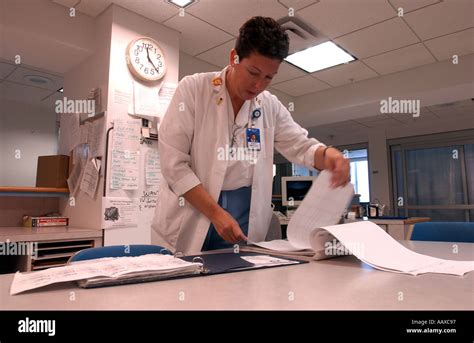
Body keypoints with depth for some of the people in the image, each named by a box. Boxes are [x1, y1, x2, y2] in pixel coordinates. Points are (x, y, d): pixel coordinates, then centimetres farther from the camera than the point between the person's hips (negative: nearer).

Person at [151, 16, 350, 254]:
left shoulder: (270, 106, 5)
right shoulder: (193, 89, -8)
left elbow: (300, 146, 6)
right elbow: (173, 162, -12)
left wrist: (328, 154, -18)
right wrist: (215, 213, -19)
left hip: (245, 213, 3)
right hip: (190, 220, -2)